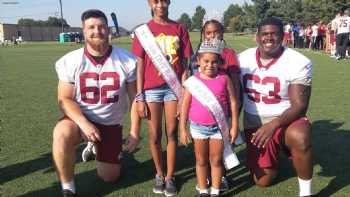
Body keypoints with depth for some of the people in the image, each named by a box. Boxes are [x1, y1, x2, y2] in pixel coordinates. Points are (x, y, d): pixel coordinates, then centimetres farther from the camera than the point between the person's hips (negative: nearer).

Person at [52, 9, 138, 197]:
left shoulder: (126, 60, -13)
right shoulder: (70, 61, -13)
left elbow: (135, 98, -5)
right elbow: (65, 100, -10)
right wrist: (84, 123, -27)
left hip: (111, 124, 1)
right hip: (81, 119, -1)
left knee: (110, 177, 9)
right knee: (61, 134, -37)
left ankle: (95, 149, 43)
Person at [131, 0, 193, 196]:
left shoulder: (180, 29, 5)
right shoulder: (143, 31, 3)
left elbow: (185, 64, 4)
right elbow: (139, 66, 1)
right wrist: (140, 97, -3)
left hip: (174, 87, 0)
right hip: (152, 89, 0)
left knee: (172, 133, 6)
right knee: (155, 135, 6)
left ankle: (170, 176, 21)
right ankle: (159, 174, 26)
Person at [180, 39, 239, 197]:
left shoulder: (224, 79, -7)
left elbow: (233, 102, -1)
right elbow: (185, 105, -3)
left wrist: (234, 126, -2)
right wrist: (183, 129, -3)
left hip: (219, 126, 0)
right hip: (198, 127, 1)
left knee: (216, 160, 12)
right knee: (201, 161, 14)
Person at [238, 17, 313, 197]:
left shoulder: (299, 63, -16)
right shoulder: (242, 59, -4)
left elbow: (299, 106, -18)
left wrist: (274, 125, -33)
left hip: (285, 119, -3)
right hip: (254, 125, 3)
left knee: (300, 138, -40)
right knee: (262, 181, 7)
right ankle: (275, 152, 40)